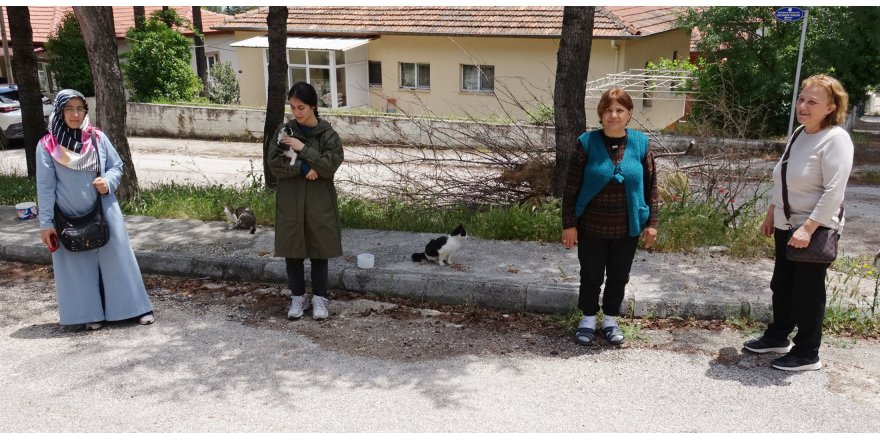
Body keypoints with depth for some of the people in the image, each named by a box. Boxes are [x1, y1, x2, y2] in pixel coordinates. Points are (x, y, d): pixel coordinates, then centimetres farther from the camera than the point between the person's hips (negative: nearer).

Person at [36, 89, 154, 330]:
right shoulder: (47, 146, -8)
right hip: (70, 218, -1)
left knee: (117, 257, 7)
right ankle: (91, 313, 21)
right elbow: (45, 186, -6)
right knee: (80, 265, 8)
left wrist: (108, 181, -15)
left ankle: (137, 307, 16)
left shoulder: (98, 137, -3)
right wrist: (46, 223, -6)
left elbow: (116, 165, 7)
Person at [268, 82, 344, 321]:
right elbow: (274, 164, -6)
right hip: (289, 200, 2)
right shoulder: (284, 131, 0)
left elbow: (330, 165, -15)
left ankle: (319, 298, 20)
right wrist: (304, 168, -17)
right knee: (292, 251, 8)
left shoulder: (328, 134, -5)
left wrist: (303, 149, -19)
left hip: (319, 201, -1)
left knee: (319, 251, 7)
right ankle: (298, 297, 22)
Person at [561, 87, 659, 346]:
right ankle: (588, 320, 31)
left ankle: (611, 320, 34)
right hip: (592, 227, -2)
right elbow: (571, 187, -6)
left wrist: (652, 222, 1)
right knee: (591, 276, 11)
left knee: (618, 277, 14)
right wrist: (569, 224, -8)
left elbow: (651, 186, 4)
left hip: (627, 229, 2)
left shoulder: (640, 143, -2)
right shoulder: (587, 142, -8)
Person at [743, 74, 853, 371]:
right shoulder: (799, 133, 8)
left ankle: (807, 353, 17)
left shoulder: (835, 139, -17)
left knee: (807, 292, 3)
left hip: (815, 230, -8)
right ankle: (777, 337, 36)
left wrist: (808, 228, -27)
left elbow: (834, 192, -23)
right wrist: (771, 214, 17)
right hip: (786, 226, 8)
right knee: (781, 286, 19)